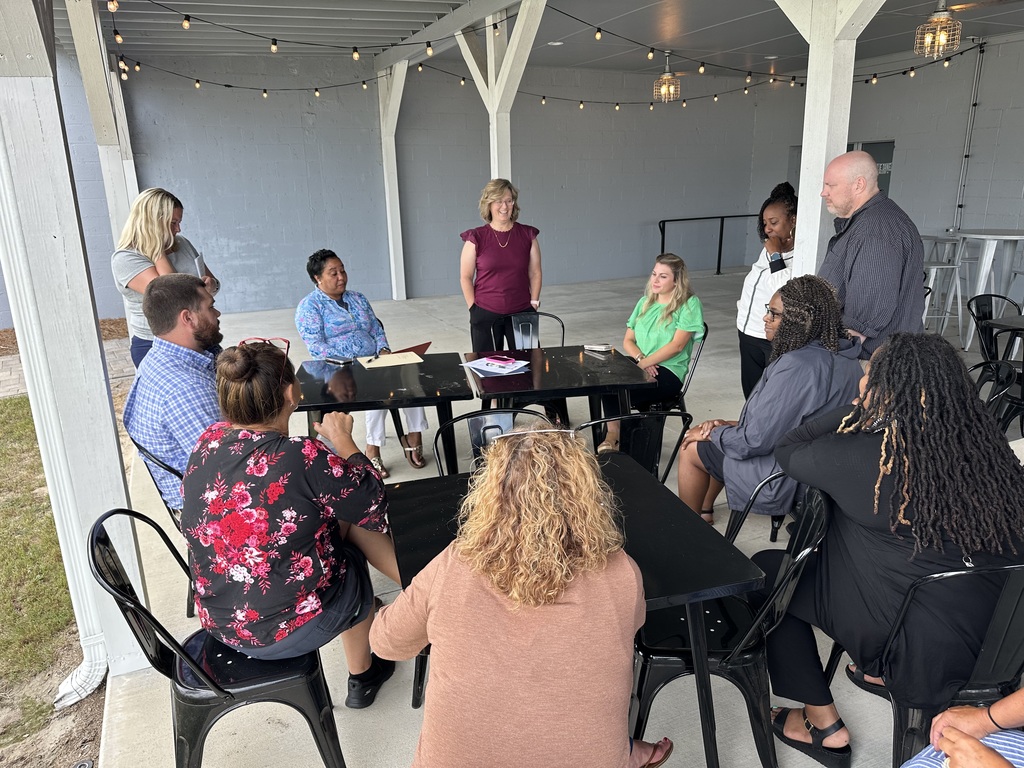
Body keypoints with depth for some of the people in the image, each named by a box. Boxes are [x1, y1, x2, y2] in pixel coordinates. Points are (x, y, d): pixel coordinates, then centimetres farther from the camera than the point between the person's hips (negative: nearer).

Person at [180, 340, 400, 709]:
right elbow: (373, 503, -12)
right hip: (286, 632, -6)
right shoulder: (304, 459, -29)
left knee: (342, 520, 16)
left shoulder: (208, 441, -9)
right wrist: (343, 441, 0)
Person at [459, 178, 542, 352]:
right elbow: (466, 277, 0)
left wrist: (534, 303, 1)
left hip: (522, 313, 1)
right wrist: (474, 308, -4)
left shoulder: (527, 235, 3)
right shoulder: (476, 238, -3)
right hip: (485, 315, -1)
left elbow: (535, 273, 7)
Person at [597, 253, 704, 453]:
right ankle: (612, 436, -17)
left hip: (669, 371, -5)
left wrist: (645, 362, -16)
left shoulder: (689, 304, -2)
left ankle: (612, 437, -8)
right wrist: (640, 358, -7)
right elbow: (628, 341, 15)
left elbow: (677, 345, -11)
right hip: (639, 365, 5)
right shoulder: (645, 302, 18)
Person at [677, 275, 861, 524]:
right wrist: (734, 425, 6)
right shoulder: (842, 355, 0)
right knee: (720, 432, 23)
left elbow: (756, 440, -25)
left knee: (692, 449, 7)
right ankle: (704, 511, 34)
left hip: (788, 480, -9)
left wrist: (712, 433, -8)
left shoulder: (797, 366, -30)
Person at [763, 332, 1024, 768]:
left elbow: (787, 451, -3)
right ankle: (879, 671, 31)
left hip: (916, 646, -6)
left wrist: (856, 407, 0)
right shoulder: (985, 444, -7)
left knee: (767, 571, 9)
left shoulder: (861, 455, -22)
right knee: (832, 543, 23)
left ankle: (824, 726, 16)